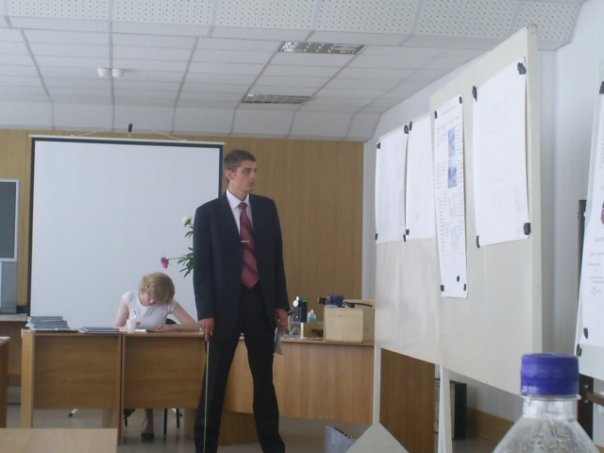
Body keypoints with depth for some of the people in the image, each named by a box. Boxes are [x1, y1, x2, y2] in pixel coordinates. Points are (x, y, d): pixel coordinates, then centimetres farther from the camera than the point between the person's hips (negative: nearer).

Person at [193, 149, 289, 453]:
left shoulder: (267, 207, 8)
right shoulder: (208, 212, -2)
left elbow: (276, 257, 9)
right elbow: (202, 266, -5)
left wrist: (280, 303, 4)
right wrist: (205, 312, -11)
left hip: (261, 302, 3)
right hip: (226, 305, -3)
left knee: (264, 378, 10)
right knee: (215, 381, 4)